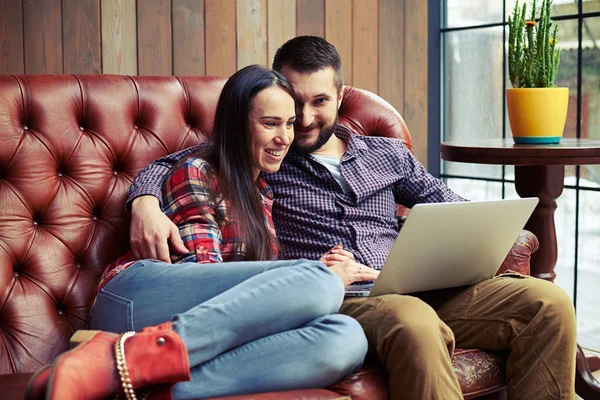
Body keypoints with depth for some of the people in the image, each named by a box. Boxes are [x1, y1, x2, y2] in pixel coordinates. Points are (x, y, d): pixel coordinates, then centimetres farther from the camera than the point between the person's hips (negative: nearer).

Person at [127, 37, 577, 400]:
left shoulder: (387, 154, 24)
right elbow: (164, 165, 13)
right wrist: (144, 203, -11)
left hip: (418, 290, 5)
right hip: (337, 301, -4)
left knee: (548, 302, -18)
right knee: (414, 322, -41)